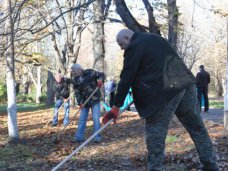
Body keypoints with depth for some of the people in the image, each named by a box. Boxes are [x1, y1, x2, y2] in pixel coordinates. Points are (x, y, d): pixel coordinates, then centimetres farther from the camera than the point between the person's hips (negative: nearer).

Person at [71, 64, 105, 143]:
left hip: (95, 100, -4)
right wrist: (80, 102, -14)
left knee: (96, 118, -4)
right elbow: (77, 93, -2)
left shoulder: (90, 73, -11)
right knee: (82, 119, 6)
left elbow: (101, 75, -4)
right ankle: (78, 137, 11)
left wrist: (100, 80, -26)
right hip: (84, 101, 4)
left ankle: (97, 137, 5)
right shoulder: (75, 80, 1)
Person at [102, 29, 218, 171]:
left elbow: (126, 78, -4)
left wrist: (116, 106, -1)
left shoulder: (133, 48, -1)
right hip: (185, 83, 8)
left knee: (155, 132, 2)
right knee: (197, 126, 14)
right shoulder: (155, 38, 24)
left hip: (164, 90, -8)